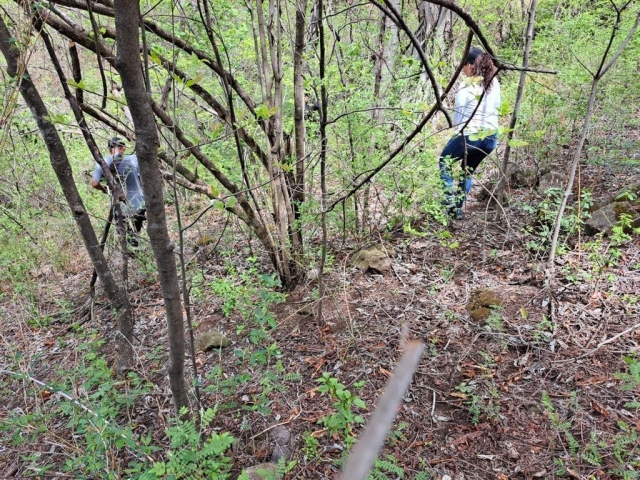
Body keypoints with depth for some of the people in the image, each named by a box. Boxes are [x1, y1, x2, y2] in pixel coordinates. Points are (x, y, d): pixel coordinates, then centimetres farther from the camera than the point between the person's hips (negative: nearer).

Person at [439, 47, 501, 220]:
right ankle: (458, 209, 24)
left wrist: (459, 130, 12)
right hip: (491, 136, 6)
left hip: (470, 136, -6)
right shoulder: (494, 83, 4)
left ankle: (450, 203, 7)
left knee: (444, 163, 19)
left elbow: (458, 114, -5)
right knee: (468, 170, 24)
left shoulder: (466, 87, -14)